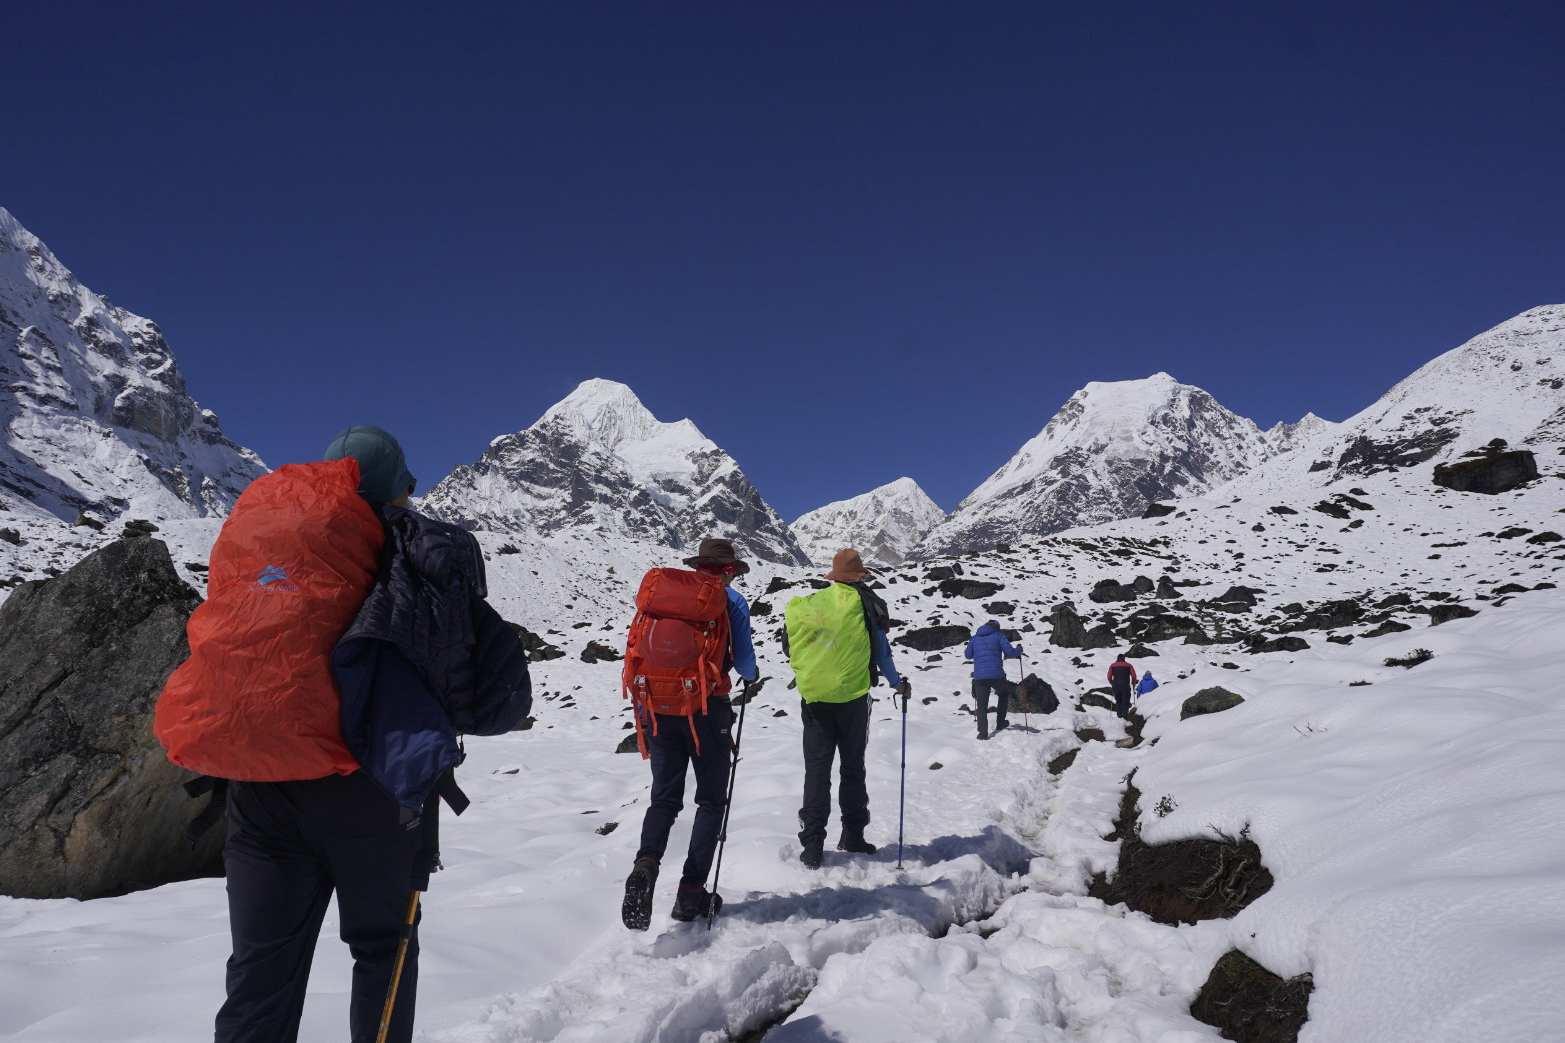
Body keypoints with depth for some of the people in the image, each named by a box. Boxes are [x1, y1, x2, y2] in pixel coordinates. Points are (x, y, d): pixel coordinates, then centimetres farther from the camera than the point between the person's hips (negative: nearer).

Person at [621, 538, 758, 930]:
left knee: (665, 797, 11)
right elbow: (744, 661, -2)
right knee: (712, 800, 10)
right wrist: (750, 676, 22)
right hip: (706, 707, -3)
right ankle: (691, 892, 6)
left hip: (660, 703, 3)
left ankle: (646, 864, -16)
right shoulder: (731, 601, 1)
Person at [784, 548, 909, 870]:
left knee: (817, 768, 5)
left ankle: (812, 844, -1)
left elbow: (789, 645, 8)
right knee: (852, 766, 13)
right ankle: (853, 834, 19)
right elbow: (880, 649, 0)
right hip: (853, 695, -1)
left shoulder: (806, 604, 5)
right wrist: (897, 683, 14)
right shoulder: (867, 603, -1)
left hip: (814, 695, 1)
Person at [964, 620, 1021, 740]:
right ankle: (1000, 723, 25)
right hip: (997, 675, -1)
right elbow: (1010, 652, -3)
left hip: (979, 677, 1)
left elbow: (967, 655, 25)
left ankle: (983, 733, -4)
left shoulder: (974, 638, 15)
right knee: (1003, 695, 28)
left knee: (981, 705, 7)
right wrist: (1019, 649, 18)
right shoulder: (999, 636, 6)